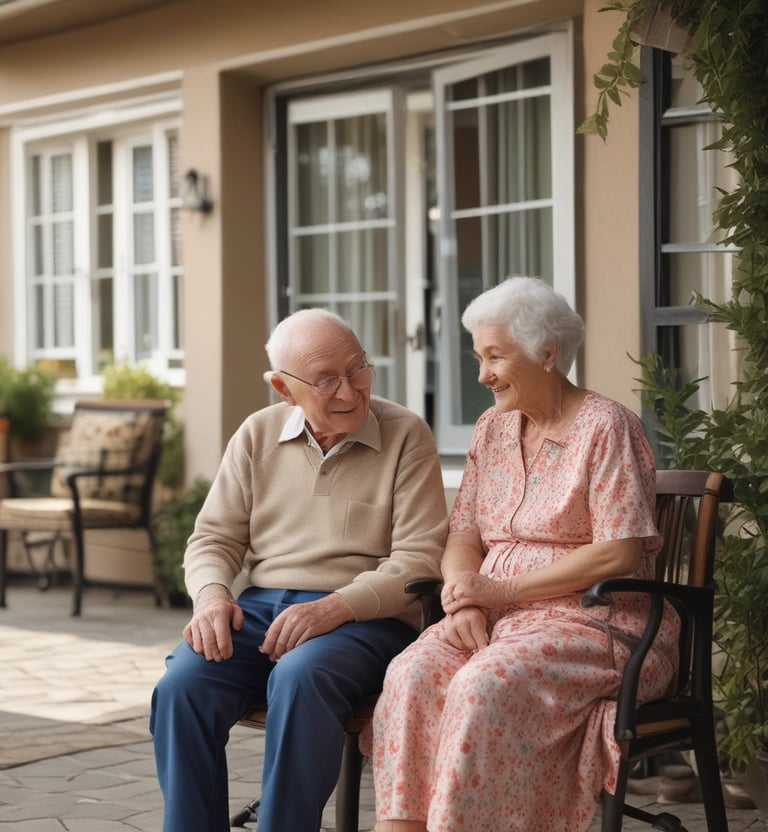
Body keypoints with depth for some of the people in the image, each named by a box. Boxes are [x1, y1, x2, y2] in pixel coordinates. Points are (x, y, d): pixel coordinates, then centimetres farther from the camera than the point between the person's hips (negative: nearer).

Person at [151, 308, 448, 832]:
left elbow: (419, 559, -7)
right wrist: (212, 594, -10)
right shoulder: (258, 435, 12)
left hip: (365, 618, -3)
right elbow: (215, 538, 14)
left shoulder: (406, 436, 0)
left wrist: (335, 607, -21)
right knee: (181, 686, -25)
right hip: (259, 607, 4)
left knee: (301, 677, -36)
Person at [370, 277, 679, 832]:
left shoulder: (605, 426, -6)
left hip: (596, 622, -6)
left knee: (485, 686, -34)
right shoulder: (493, 428, 16)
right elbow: (463, 538, 13)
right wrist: (464, 600, -10)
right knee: (413, 674, -24)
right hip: (496, 619, 6)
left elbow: (619, 555, -14)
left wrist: (503, 589, -13)